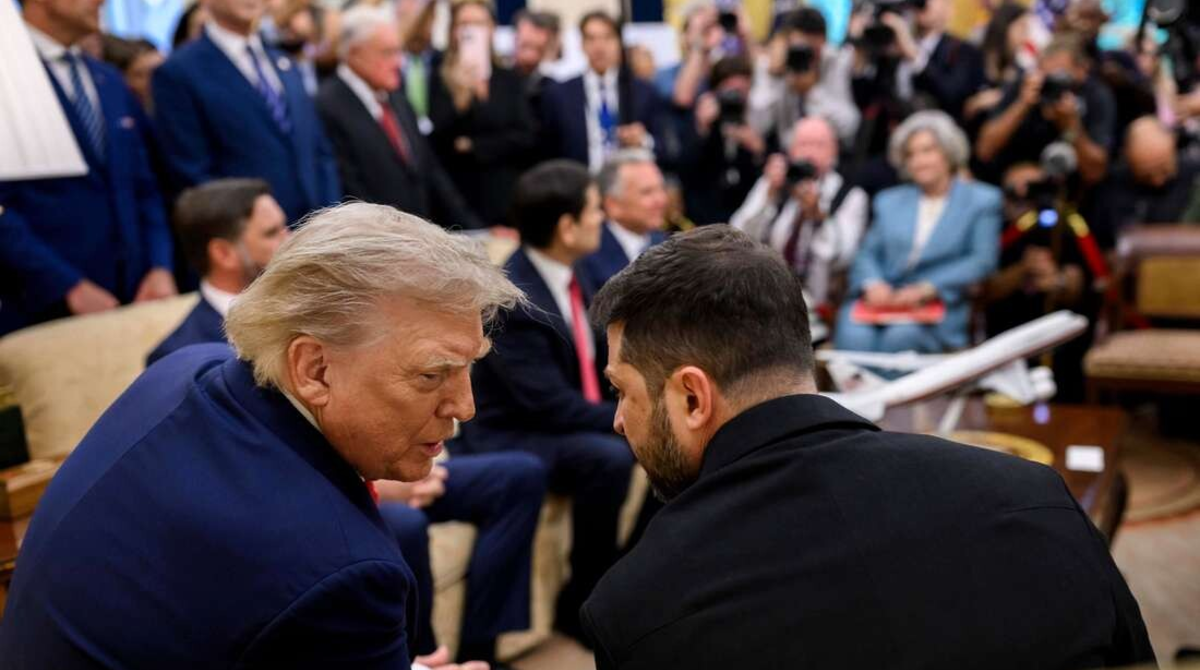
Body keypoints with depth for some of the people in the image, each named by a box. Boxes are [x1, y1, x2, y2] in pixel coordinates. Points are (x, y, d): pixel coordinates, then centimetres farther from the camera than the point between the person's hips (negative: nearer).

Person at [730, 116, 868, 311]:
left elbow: (840, 259, -9)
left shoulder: (851, 196, 4)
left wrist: (817, 214, -23)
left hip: (815, 306, -2)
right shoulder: (770, 185, 13)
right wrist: (769, 195, -11)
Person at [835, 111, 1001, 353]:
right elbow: (867, 254, 17)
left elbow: (982, 261, 0)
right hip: (879, 300, 3)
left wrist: (927, 289, -13)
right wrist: (873, 284, -7)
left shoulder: (982, 200, 13)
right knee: (854, 336, -31)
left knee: (900, 336, -36)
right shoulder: (889, 201, 25)